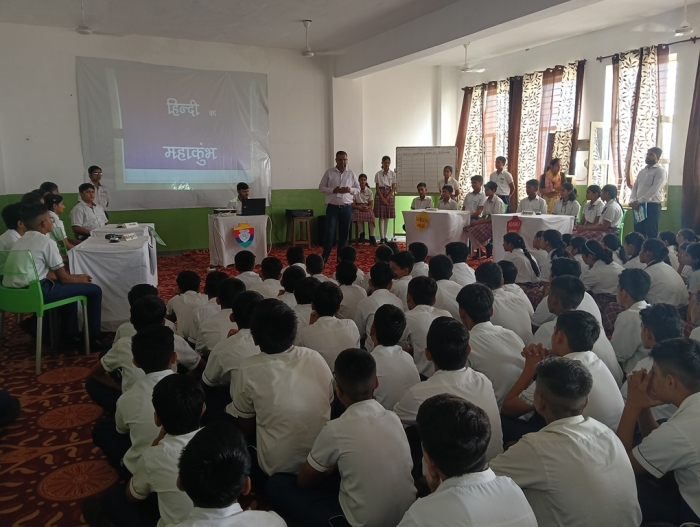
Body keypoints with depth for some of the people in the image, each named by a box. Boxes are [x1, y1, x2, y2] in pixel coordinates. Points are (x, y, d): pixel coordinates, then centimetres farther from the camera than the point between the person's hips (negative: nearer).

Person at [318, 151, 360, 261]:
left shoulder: (351, 174, 7)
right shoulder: (329, 172, 1)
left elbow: (358, 189, 11)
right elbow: (321, 187, 1)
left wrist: (350, 190, -11)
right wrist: (333, 190, -15)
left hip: (347, 207, 3)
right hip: (332, 207, -2)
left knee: (344, 232, 7)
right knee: (330, 232, -7)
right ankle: (324, 256, 2)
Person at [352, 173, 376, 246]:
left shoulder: (369, 191, 7)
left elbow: (371, 205, 6)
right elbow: (353, 204, -2)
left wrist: (367, 207, -17)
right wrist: (360, 207, -19)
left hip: (367, 208, 1)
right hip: (357, 207, -1)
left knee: (371, 215, -34)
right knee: (358, 214, -39)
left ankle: (372, 237, -35)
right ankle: (361, 234, -32)